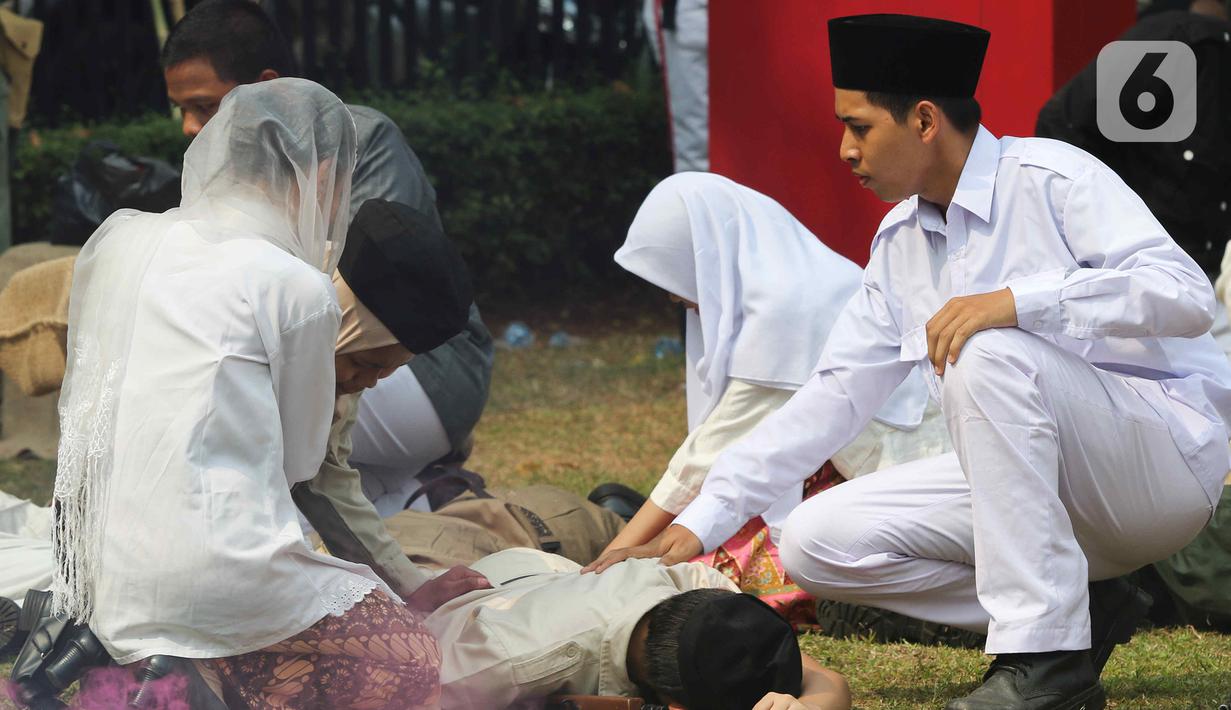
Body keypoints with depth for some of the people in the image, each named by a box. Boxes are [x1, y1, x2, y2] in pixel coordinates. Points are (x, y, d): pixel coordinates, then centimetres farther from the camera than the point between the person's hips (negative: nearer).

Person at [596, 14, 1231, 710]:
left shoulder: (1052, 178, -12)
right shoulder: (900, 242, 10)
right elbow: (834, 397, 12)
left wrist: (1016, 300, -34)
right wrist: (704, 521, 6)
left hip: (1168, 458, -7)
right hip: (1055, 489, 8)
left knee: (989, 353, -33)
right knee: (817, 541, -5)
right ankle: (1080, 610, -1)